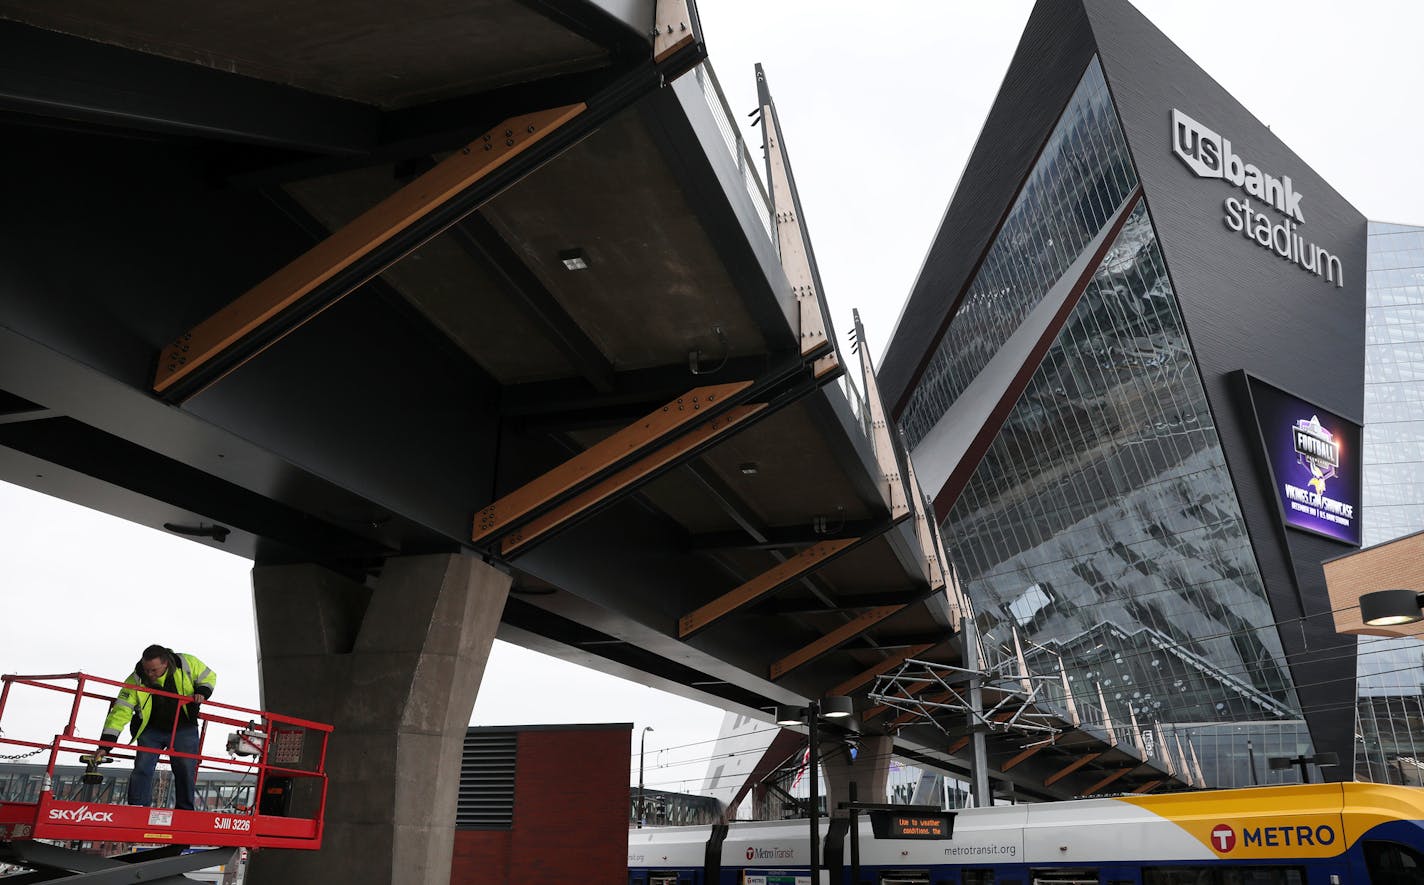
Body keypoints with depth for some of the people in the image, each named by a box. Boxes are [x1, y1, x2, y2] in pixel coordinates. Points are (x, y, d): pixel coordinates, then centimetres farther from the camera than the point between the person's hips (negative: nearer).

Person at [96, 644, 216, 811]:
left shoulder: (187, 664, -19)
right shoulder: (136, 680, -19)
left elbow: (209, 677, 0)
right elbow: (120, 712, -20)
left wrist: (202, 692, -20)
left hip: (184, 729, 0)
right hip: (151, 730, 0)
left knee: (186, 772, 1)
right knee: (142, 770, -10)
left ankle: (185, 812, 13)